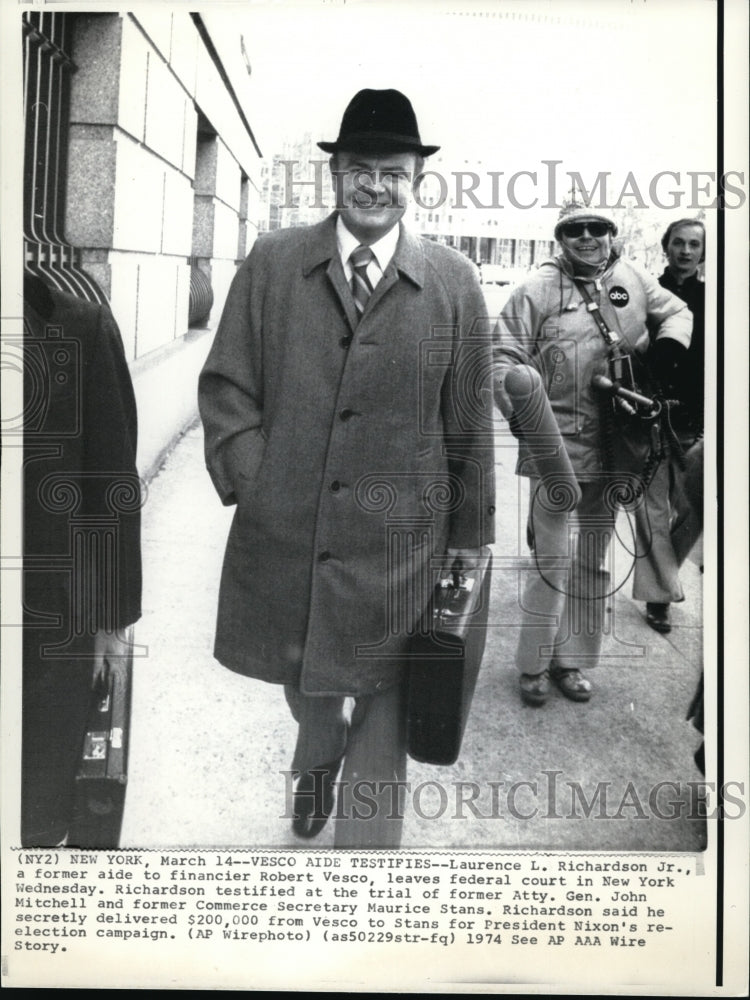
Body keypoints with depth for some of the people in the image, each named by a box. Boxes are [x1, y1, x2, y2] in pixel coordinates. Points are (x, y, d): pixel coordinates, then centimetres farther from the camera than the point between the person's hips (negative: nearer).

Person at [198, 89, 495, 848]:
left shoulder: (453, 283, 0)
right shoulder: (272, 263, 3)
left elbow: (470, 421, 3)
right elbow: (225, 384, 4)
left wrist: (467, 533, 6)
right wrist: (253, 481, -7)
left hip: (397, 544, -2)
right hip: (282, 530, 2)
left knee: (381, 714, 6)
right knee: (302, 680, 23)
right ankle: (317, 751, 58)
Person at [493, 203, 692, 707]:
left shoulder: (632, 281, 8)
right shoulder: (538, 289, -6)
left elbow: (677, 311, 22)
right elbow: (505, 359, -7)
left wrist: (667, 350, 1)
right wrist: (523, 412, -20)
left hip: (616, 450, 5)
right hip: (556, 445, -5)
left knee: (594, 561, 14)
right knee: (553, 559, -2)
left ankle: (571, 660, 30)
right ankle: (534, 664, 17)